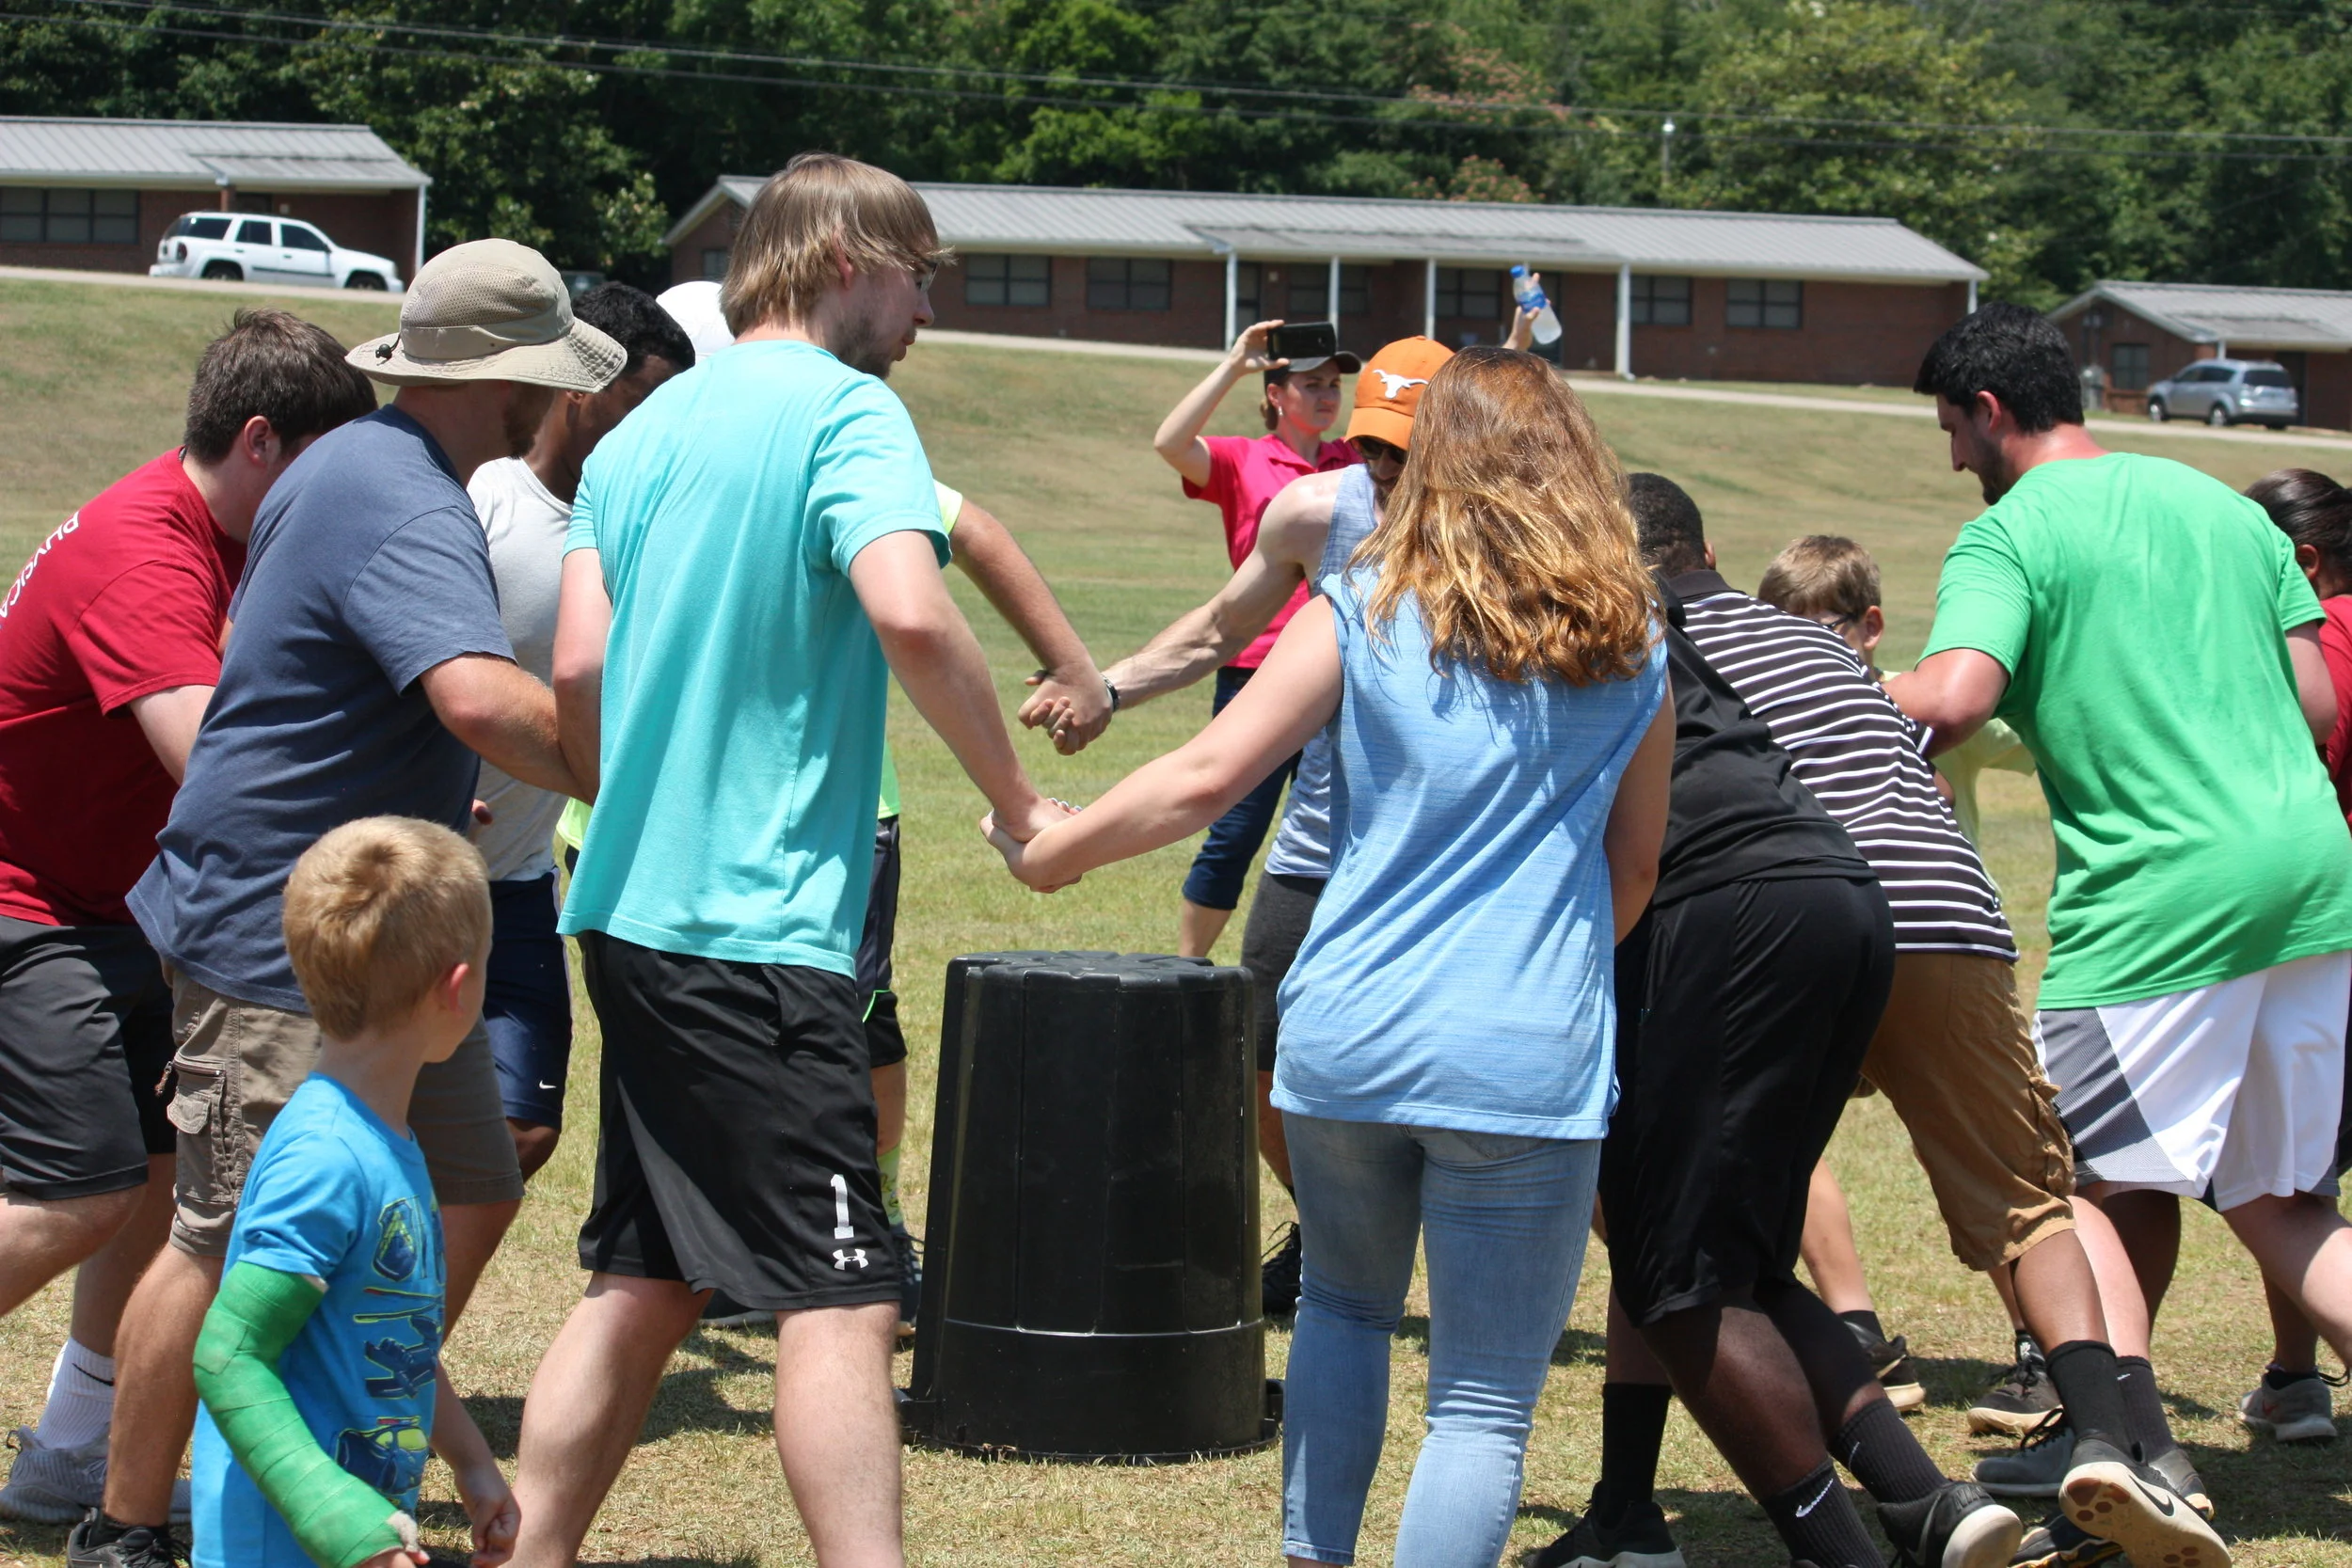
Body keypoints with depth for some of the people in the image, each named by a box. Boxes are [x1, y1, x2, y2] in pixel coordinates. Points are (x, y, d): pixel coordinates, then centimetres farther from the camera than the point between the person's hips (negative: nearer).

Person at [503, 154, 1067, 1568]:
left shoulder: (645, 430, 15)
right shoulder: (845, 411, -8)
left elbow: (578, 670, 9)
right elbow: (909, 613, -24)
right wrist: (1021, 801, -15)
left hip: (635, 911, 8)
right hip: (765, 926, -8)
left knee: (646, 1281, 15)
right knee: (843, 1297, -10)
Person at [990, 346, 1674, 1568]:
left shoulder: (1365, 610, 2)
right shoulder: (1629, 651, 7)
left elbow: (1206, 776, -4)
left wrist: (1053, 850, 10)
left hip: (1346, 1040, 1)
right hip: (1526, 1058, -1)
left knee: (1344, 1306, 27)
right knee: (1483, 1403, 1)